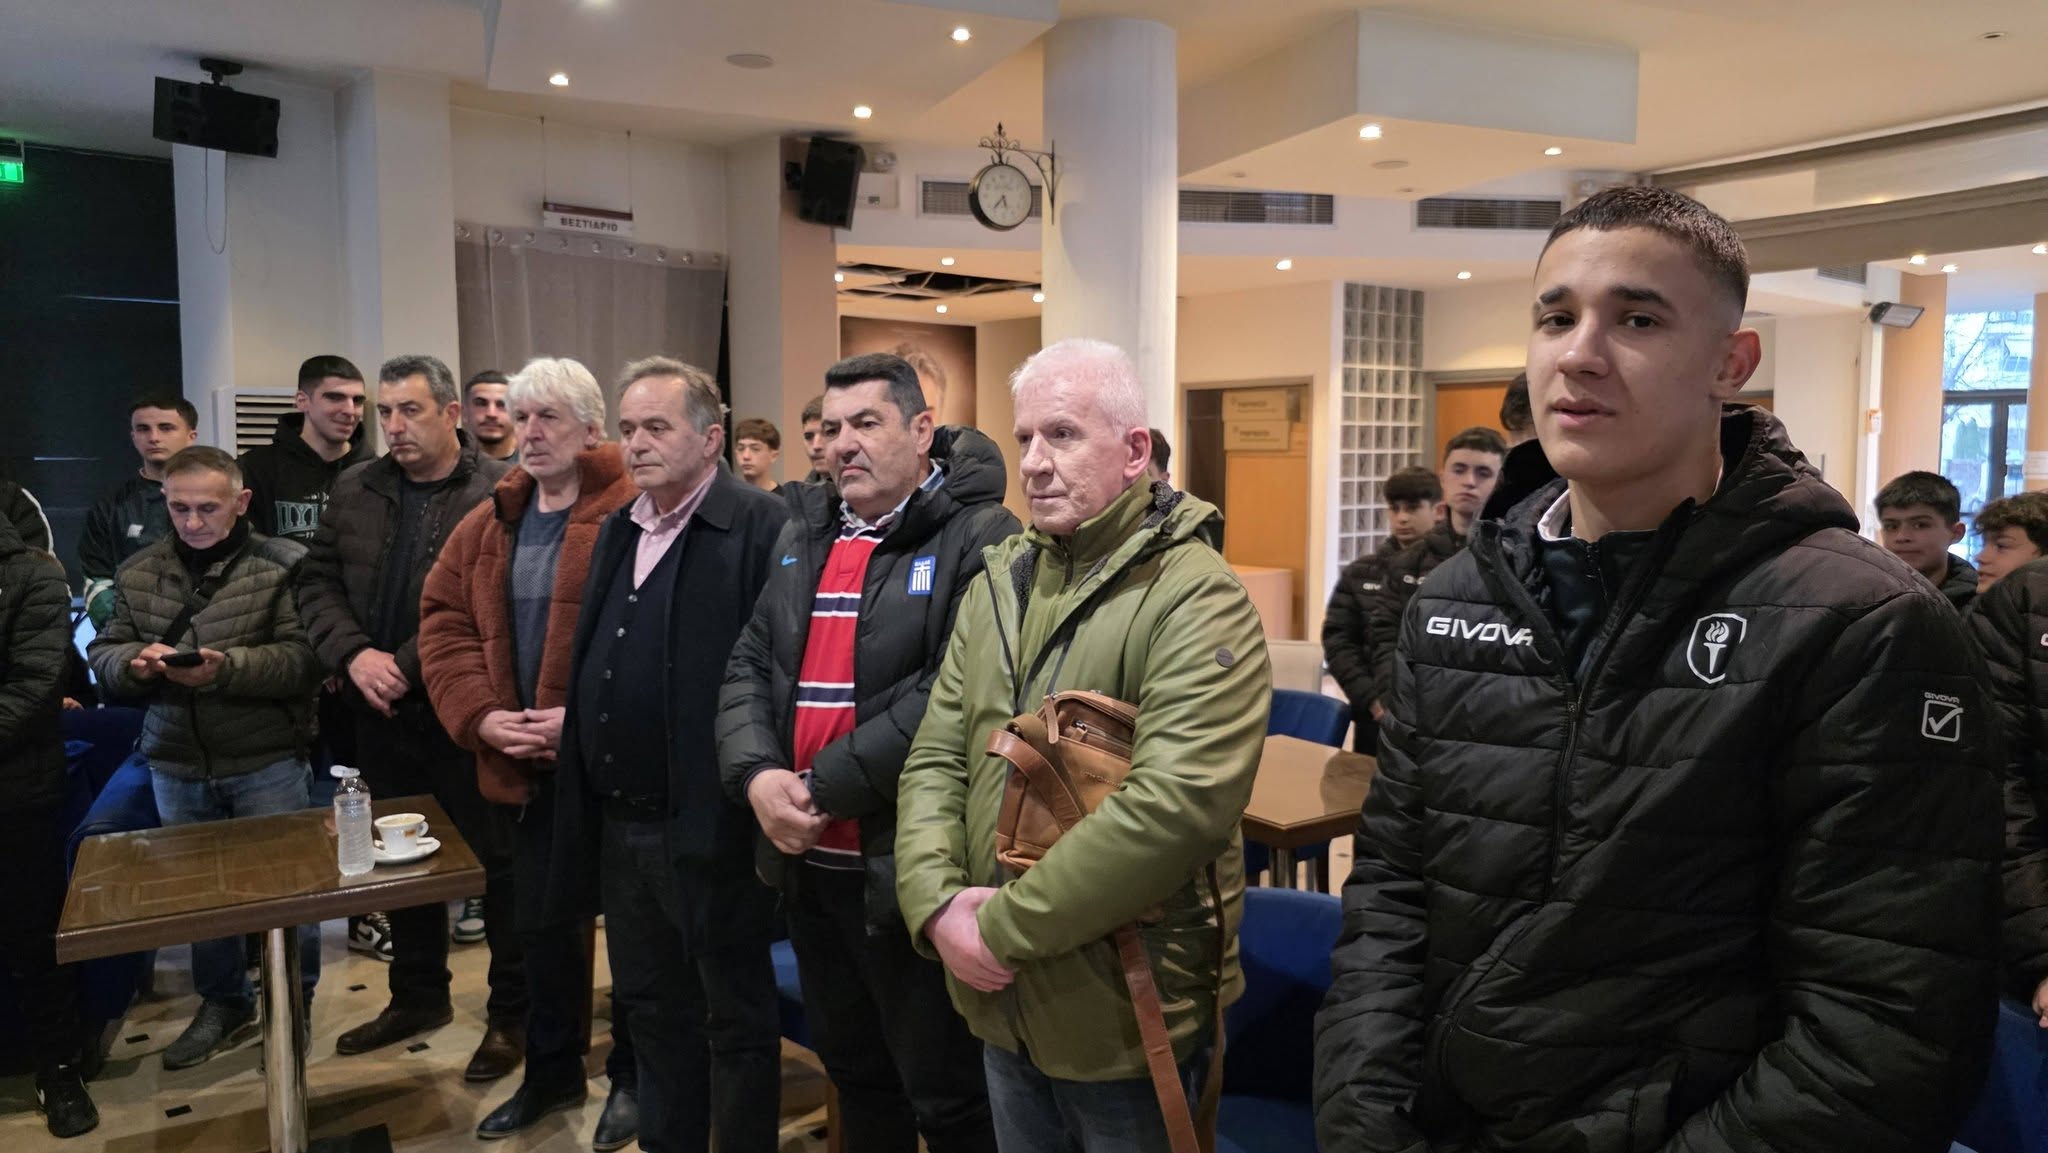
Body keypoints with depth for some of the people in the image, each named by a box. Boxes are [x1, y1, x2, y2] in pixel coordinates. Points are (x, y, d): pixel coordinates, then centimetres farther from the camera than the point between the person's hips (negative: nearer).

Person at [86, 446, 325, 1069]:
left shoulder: (283, 566, -11)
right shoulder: (137, 573, 6)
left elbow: (303, 659, -16)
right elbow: (103, 654, 9)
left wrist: (226, 667, -29)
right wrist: (133, 662, -14)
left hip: (268, 764, -5)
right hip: (177, 766, 5)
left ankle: (294, 1007, 27)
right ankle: (224, 1005, 36)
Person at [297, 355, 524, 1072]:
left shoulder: (500, 493, -12)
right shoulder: (354, 491, 9)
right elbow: (318, 582, 10)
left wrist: (408, 664, -18)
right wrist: (354, 654, -7)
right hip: (382, 717, 6)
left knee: (497, 862, 5)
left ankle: (512, 1014, 20)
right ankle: (419, 995, 38)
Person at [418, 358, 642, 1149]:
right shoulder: (490, 525, 9)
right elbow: (444, 622, 9)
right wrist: (481, 714, -6)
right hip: (529, 766, 6)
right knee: (542, 925, 19)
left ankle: (633, 1076, 29)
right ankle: (553, 1071, 38)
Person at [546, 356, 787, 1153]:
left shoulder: (761, 526, -14)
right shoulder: (618, 530, 13)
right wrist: (569, 725, 10)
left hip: (708, 825, -8)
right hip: (617, 824, 8)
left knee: (735, 1017, 9)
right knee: (649, 1007, 22)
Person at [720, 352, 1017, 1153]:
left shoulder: (981, 538, -14)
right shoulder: (804, 536, 12)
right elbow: (750, 665, 9)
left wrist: (826, 786, -19)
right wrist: (758, 774, -10)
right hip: (810, 862, 7)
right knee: (854, 1072, 25)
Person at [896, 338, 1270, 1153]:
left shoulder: (1197, 600, -17)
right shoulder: (998, 584, 6)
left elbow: (1175, 807, -29)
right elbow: (935, 760, 4)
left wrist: (1004, 927, -22)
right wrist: (936, 902, -13)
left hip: (1126, 1010, -6)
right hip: (1001, 999, 6)